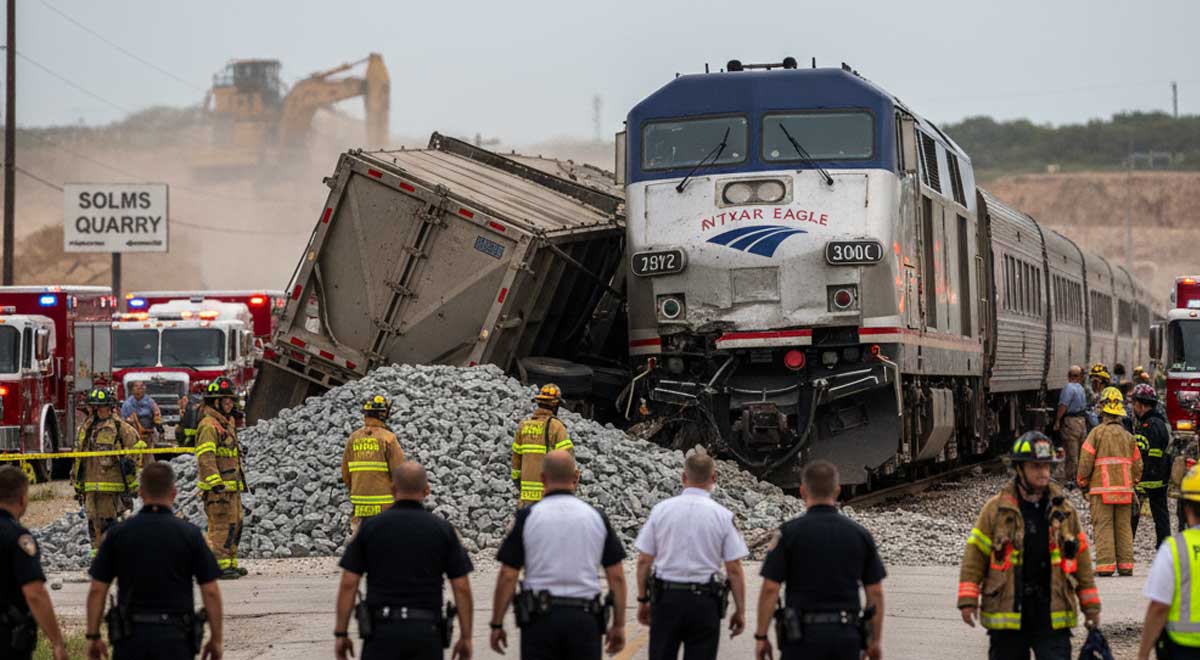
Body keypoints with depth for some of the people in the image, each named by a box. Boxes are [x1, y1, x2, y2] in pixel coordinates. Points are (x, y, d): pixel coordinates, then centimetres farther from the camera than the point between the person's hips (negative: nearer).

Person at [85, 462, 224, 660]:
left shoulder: (119, 533, 0)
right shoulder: (189, 533, -4)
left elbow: (97, 589, -1)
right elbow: (211, 591, -4)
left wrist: (93, 636, 7)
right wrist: (217, 638, 5)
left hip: (131, 636, 1)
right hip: (175, 636, -1)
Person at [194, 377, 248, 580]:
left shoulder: (227, 423, 20)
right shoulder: (209, 426, -13)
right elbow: (205, 457, -22)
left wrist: (240, 482, 28)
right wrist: (216, 484, -28)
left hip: (232, 486, 10)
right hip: (218, 487, -10)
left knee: (235, 525, 15)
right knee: (221, 525, -11)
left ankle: (230, 563, 23)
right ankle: (219, 565, -11)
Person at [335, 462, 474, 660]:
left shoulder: (370, 527, 1)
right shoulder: (442, 529, 2)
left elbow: (348, 584, -2)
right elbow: (462, 587, 0)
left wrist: (340, 633, 4)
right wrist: (466, 637, 7)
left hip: (382, 630, -1)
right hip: (426, 630, 1)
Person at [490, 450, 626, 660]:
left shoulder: (527, 517, -3)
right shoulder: (596, 518, 4)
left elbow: (507, 576, -5)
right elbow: (616, 577, 3)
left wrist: (497, 624, 3)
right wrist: (618, 625, 11)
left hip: (540, 617, -2)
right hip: (585, 618, 2)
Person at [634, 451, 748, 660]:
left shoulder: (661, 510, 0)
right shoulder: (723, 516, -5)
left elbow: (643, 561, 2)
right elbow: (734, 570, -5)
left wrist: (643, 599, 13)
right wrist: (740, 610, 4)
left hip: (665, 597, 1)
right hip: (704, 601, -1)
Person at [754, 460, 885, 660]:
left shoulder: (789, 532, -6)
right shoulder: (859, 534, 4)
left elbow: (770, 589, -9)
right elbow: (875, 592, 4)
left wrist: (761, 636, -1)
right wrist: (876, 640, 13)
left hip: (803, 635, -3)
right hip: (847, 634, 3)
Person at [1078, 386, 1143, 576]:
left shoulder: (1097, 433, -5)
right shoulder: (1128, 436, 9)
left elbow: (1086, 461, -7)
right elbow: (1137, 464, 12)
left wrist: (1082, 482, 7)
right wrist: (1132, 482, 26)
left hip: (1102, 489, -4)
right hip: (1125, 489, 4)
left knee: (1103, 527, -4)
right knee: (1124, 527, 8)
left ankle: (1105, 564, -9)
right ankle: (1125, 564, 7)